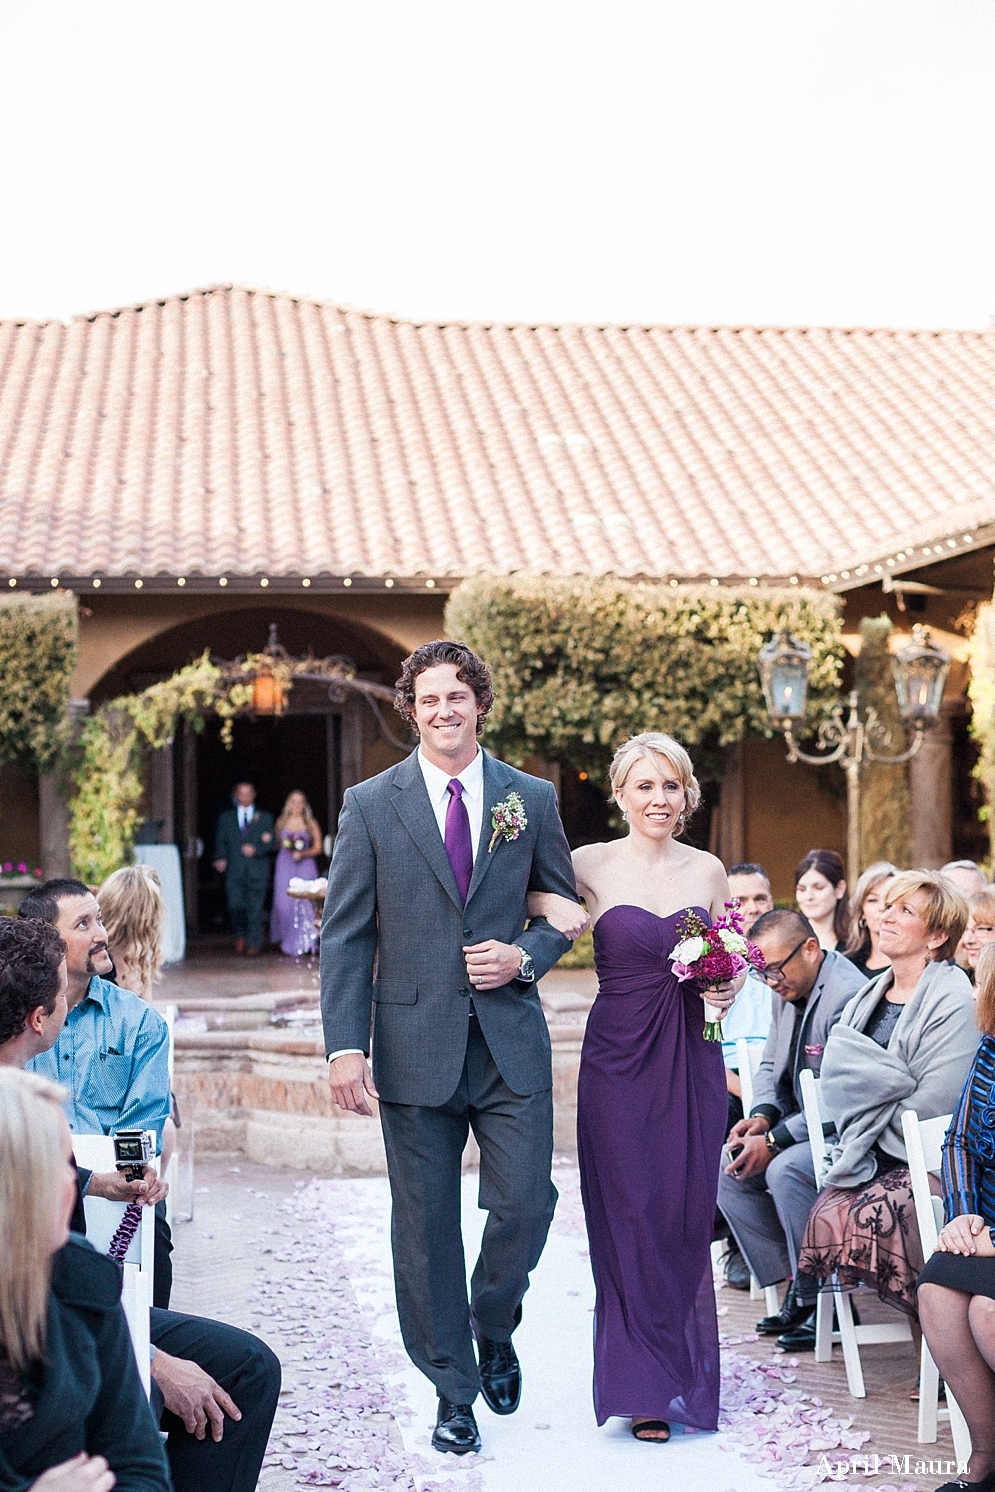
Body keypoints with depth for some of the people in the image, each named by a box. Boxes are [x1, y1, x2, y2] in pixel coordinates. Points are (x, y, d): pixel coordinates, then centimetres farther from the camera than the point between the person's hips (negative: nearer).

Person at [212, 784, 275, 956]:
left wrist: (255, 850, -13)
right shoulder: (226, 818, 15)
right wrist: (221, 859, -6)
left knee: (255, 908, -4)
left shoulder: (265, 818, 12)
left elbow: (270, 844, 6)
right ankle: (240, 935, 17)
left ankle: (254, 944, 3)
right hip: (234, 871, 1)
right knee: (235, 906, -8)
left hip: (257, 871, -1)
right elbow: (221, 843, 12)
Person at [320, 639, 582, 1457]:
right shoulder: (370, 805, 1)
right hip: (415, 1044, -1)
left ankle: (494, 1329, 28)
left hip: (511, 1043, 1)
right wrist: (344, 1046, -9)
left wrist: (525, 956, -7)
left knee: (526, 1205, -4)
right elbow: (346, 936, 0)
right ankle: (453, 1390, 21)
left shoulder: (532, 799, 6)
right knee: (426, 1225, 6)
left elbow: (565, 908, 14)